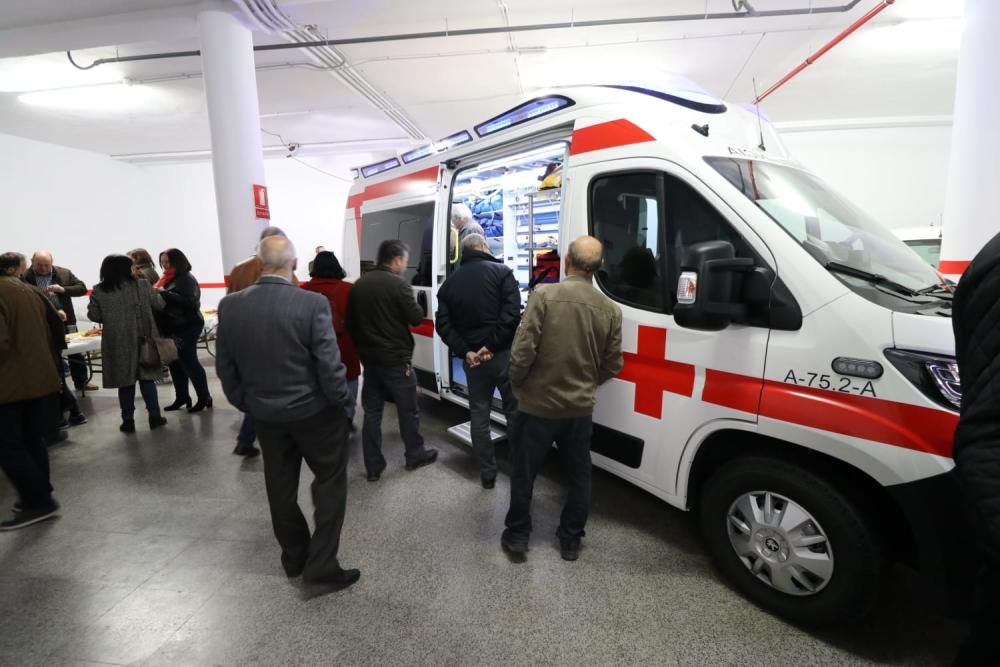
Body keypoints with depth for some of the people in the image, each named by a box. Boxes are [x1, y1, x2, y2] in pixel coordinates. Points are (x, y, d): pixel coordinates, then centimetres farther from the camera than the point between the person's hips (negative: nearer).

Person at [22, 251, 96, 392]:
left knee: (75, 353, 10)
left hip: (65, 321, 2)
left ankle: (81, 382, 24)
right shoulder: (25, 277, -5)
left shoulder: (64, 273, 0)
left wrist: (63, 289, -16)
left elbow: (82, 288, -1)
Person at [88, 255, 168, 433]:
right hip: (142, 340, 0)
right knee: (147, 377, 10)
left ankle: (128, 420, 13)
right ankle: (154, 416, 11)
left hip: (118, 342, 0)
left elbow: (93, 315, 0)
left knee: (125, 381, 8)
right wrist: (155, 293, 21)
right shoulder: (141, 285, -5)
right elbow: (160, 305, 0)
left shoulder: (99, 291, -3)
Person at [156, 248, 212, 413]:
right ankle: (181, 397, 21)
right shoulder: (168, 279, 14)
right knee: (176, 363, 12)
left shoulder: (186, 279, -12)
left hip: (187, 327, -8)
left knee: (189, 362, -5)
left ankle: (204, 398, 4)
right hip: (172, 328, 8)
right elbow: (165, 301, 19)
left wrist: (164, 293, -26)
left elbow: (189, 301, -26)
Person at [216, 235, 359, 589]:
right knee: (330, 480, 12)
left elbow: (225, 366, 2)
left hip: (264, 413, 5)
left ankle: (294, 556, 35)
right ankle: (321, 563, 12)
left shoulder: (230, 306, -6)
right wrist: (339, 399, -3)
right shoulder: (312, 303, -21)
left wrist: (246, 403, 15)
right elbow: (329, 363, -20)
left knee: (280, 486, 19)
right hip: (313, 410, -4)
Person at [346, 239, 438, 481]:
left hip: (369, 358, 6)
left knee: (372, 412, 11)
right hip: (396, 359, -6)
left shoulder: (359, 284, 5)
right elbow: (416, 318, -13)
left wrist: (361, 347, 18)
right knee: (408, 410, 11)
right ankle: (415, 455, 27)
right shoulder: (398, 284, -16)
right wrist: (417, 305, 8)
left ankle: (373, 466, 18)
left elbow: (350, 321, 10)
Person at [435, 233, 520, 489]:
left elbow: (443, 324, -1)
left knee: (479, 414, 14)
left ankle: (487, 473, 22)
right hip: (503, 355, -3)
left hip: (472, 358, 3)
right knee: (515, 412, 12)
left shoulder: (449, 283, 8)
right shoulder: (501, 271, -4)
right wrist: (492, 345, -14)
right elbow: (512, 313, -17)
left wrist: (465, 352, -7)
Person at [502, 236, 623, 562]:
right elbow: (613, 365, 2)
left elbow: (522, 351, -18)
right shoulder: (610, 310, -4)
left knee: (524, 473, 15)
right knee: (579, 476, 20)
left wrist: (517, 383, 1)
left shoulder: (545, 296, -16)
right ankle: (570, 540, 32)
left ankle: (517, 535, 29)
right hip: (581, 408, 3)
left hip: (539, 404, -3)